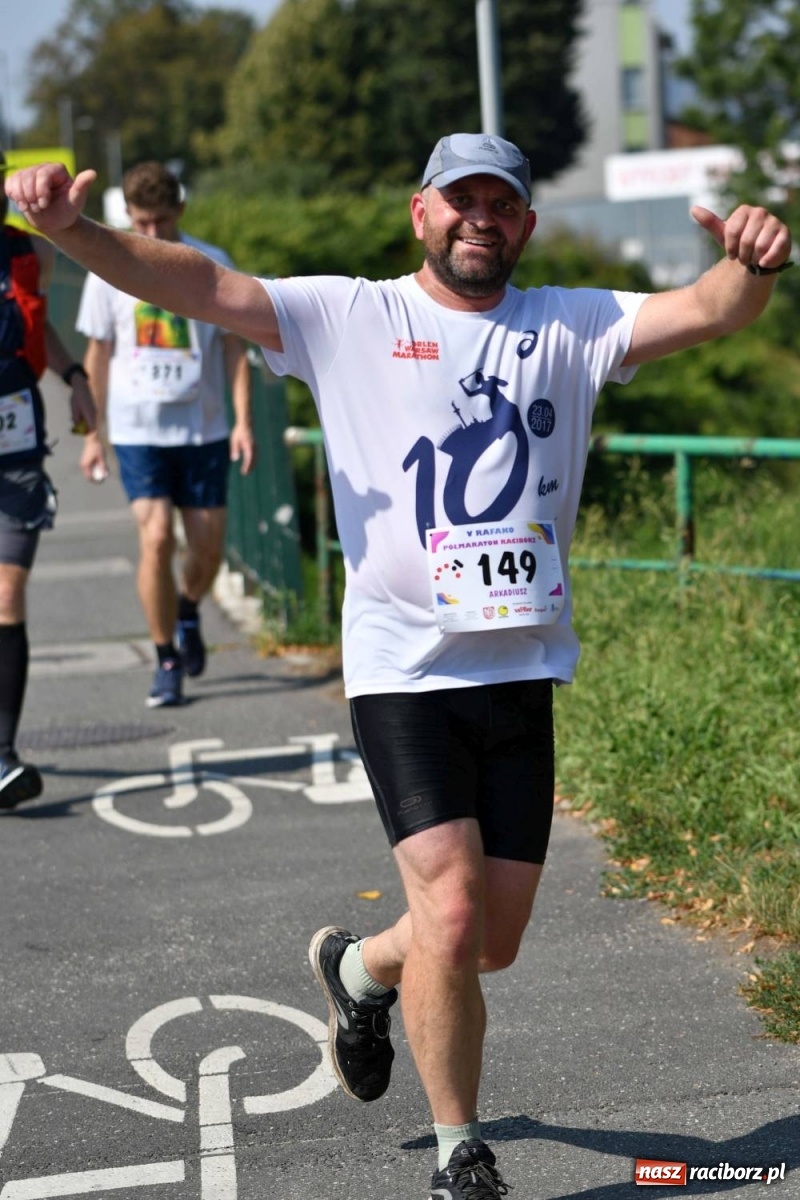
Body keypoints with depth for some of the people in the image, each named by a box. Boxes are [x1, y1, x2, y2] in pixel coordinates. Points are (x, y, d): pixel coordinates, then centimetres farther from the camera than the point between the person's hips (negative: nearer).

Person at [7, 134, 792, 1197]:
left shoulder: (572, 325, 7)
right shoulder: (348, 318, 1)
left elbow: (707, 312, -7)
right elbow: (200, 286, -9)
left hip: (525, 673, 4)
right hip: (404, 671, -3)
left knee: (496, 940, 9)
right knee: (452, 917, -12)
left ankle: (358, 966, 43)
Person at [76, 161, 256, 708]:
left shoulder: (213, 264, -1)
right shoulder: (109, 270, 1)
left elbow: (234, 345, 3)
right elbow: (98, 354, 8)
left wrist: (244, 421, -6)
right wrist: (94, 433, 7)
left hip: (204, 428, 1)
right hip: (138, 430, -1)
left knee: (208, 547, 4)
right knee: (156, 540, -12)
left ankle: (188, 611, 38)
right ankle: (167, 663, 1)